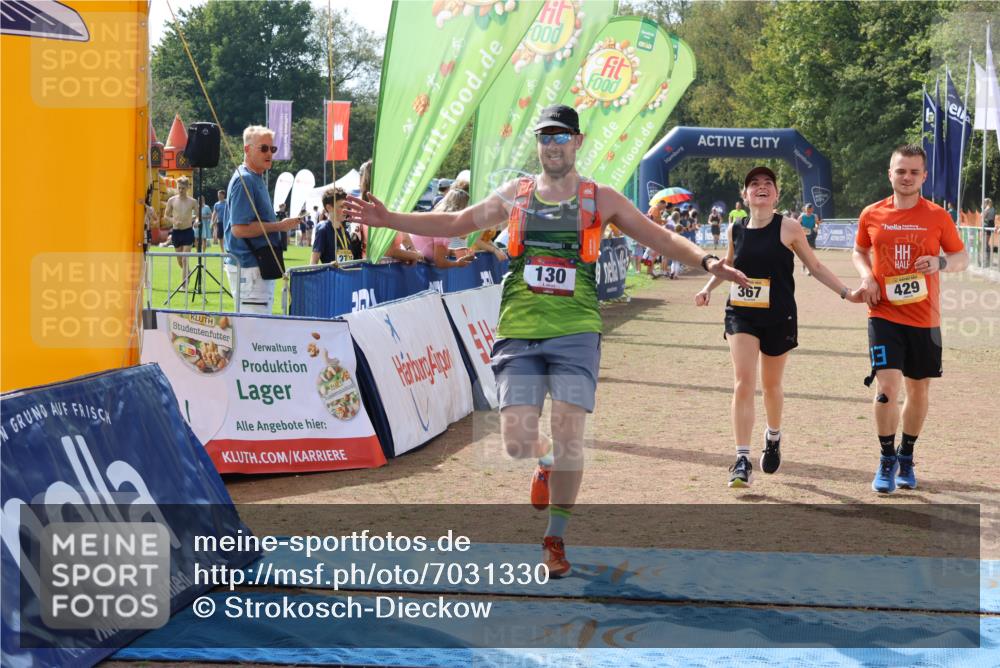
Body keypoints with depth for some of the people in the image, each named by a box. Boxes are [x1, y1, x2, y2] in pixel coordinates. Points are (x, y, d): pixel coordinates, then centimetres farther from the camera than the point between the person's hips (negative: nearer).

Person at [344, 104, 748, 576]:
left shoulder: (601, 200, 7)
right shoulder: (516, 194, 11)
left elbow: (660, 238, 5)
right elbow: (454, 223, 19)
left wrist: (705, 261, -11)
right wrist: (389, 219, 13)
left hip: (575, 332, -1)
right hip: (519, 333, 1)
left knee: (569, 438, -9)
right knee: (517, 443, -5)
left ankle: (555, 540, 7)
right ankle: (546, 462, 34)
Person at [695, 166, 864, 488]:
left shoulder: (788, 228, -6)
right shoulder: (736, 229, 3)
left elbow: (815, 266, 3)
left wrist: (846, 292, -3)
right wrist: (708, 287, 8)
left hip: (778, 317, -1)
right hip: (741, 315, 1)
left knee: (771, 385, 14)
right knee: (743, 384, -12)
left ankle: (773, 436, 44)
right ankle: (742, 460, -13)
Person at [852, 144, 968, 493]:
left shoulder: (937, 216, -2)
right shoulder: (871, 215, 1)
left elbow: (962, 258, 5)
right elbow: (859, 252, 17)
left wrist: (941, 262, -17)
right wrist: (866, 275, -4)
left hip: (924, 319, 1)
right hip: (884, 316, -1)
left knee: (919, 390, 10)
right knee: (887, 386, -13)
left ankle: (906, 457, 31)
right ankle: (887, 461, 4)